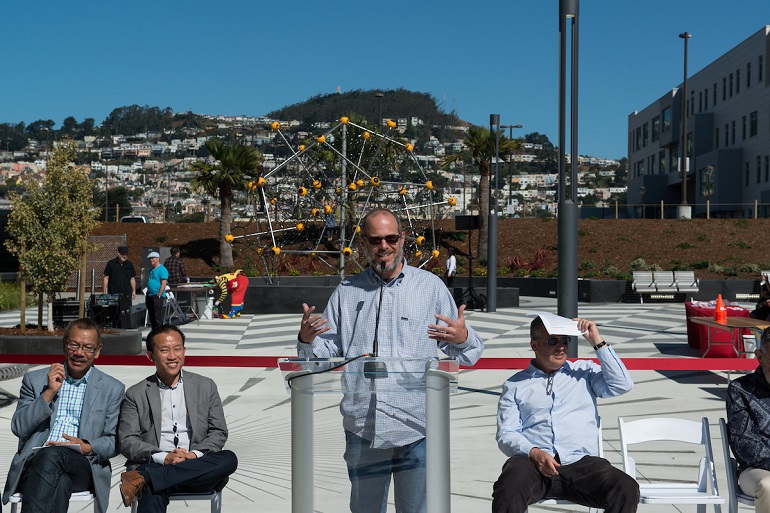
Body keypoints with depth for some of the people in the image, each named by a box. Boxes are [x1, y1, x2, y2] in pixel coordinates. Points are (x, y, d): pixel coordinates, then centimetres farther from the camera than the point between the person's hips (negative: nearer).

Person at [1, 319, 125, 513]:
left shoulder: (112, 389, 14)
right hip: (33, 463, 1)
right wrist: (49, 392, -4)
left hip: (84, 465, 0)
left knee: (52, 454, -37)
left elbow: (113, 442, 11)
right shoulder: (34, 379, 16)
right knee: (60, 482, -38)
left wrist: (88, 448, -11)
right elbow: (18, 428, 6)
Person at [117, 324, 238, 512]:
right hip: (154, 466, -4)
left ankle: (144, 477, -32)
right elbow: (127, 441, 3)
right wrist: (164, 458, -15)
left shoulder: (206, 387, 15)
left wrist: (194, 455, -10)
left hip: (197, 466, 4)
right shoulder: (136, 394, 12)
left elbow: (219, 432, 11)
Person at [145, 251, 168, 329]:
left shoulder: (162, 269, -8)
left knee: (158, 318, -8)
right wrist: (147, 295, 16)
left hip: (158, 296, -9)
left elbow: (163, 284, -14)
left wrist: (159, 295, -19)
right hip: (150, 296, 9)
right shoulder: (152, 270, 19)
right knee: (152, 318, 12)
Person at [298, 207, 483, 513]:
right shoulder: (346, 292, 12)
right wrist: (307, 339, -10)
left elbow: (468, 353, 4)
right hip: (362, 428, 2)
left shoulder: (431, 286, 5)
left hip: (417, 430, -2)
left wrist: (463, 338, -18)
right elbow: (327, 352, 10)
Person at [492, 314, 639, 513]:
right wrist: (534, 453, -13)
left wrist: (597, 341, 5)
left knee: (626, 489, -29)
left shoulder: (584, 371, 21)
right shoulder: (515, 385, 16)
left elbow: (623, 385, 6)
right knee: (507, 490, -36)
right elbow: (506, 434, 7)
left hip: (580, 462, 2)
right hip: (532, 461, -1)